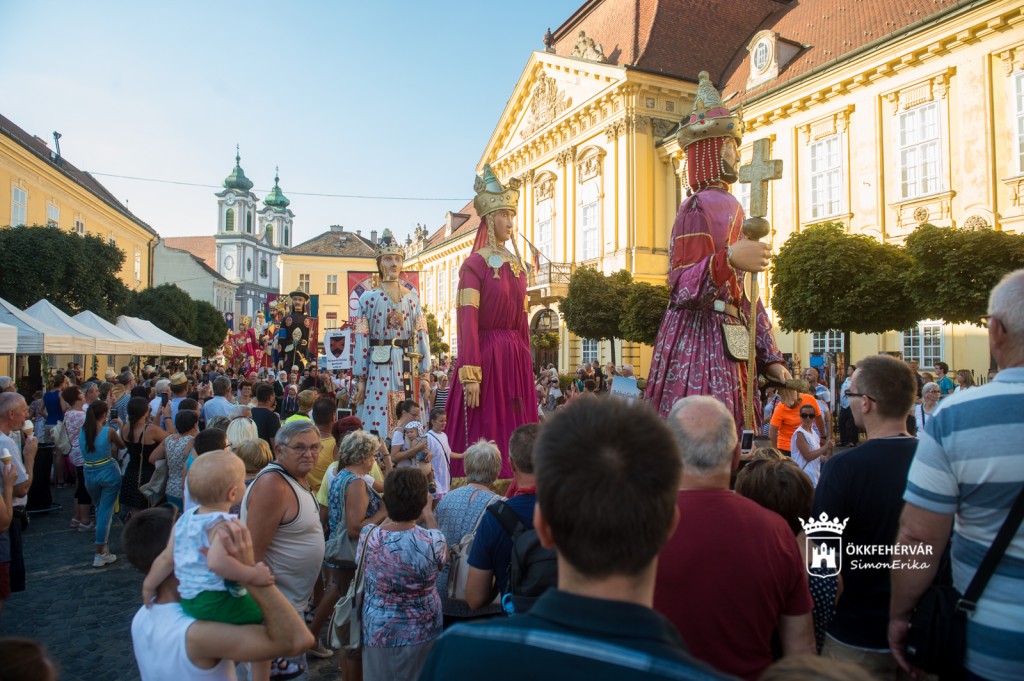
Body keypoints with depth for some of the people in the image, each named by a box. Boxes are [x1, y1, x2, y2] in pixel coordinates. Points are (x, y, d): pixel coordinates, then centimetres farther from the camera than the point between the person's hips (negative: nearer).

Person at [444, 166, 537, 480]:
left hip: (516, 357, 7)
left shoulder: (518, 265, 14)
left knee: (516, 435, 9)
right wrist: (470, 375, -20)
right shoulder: (475, 264, -6)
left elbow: (522, 319, 15)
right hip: (486, 354, -6)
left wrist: (526, 362, 13)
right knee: (483, 433, -1)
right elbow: (467, 321, -14)